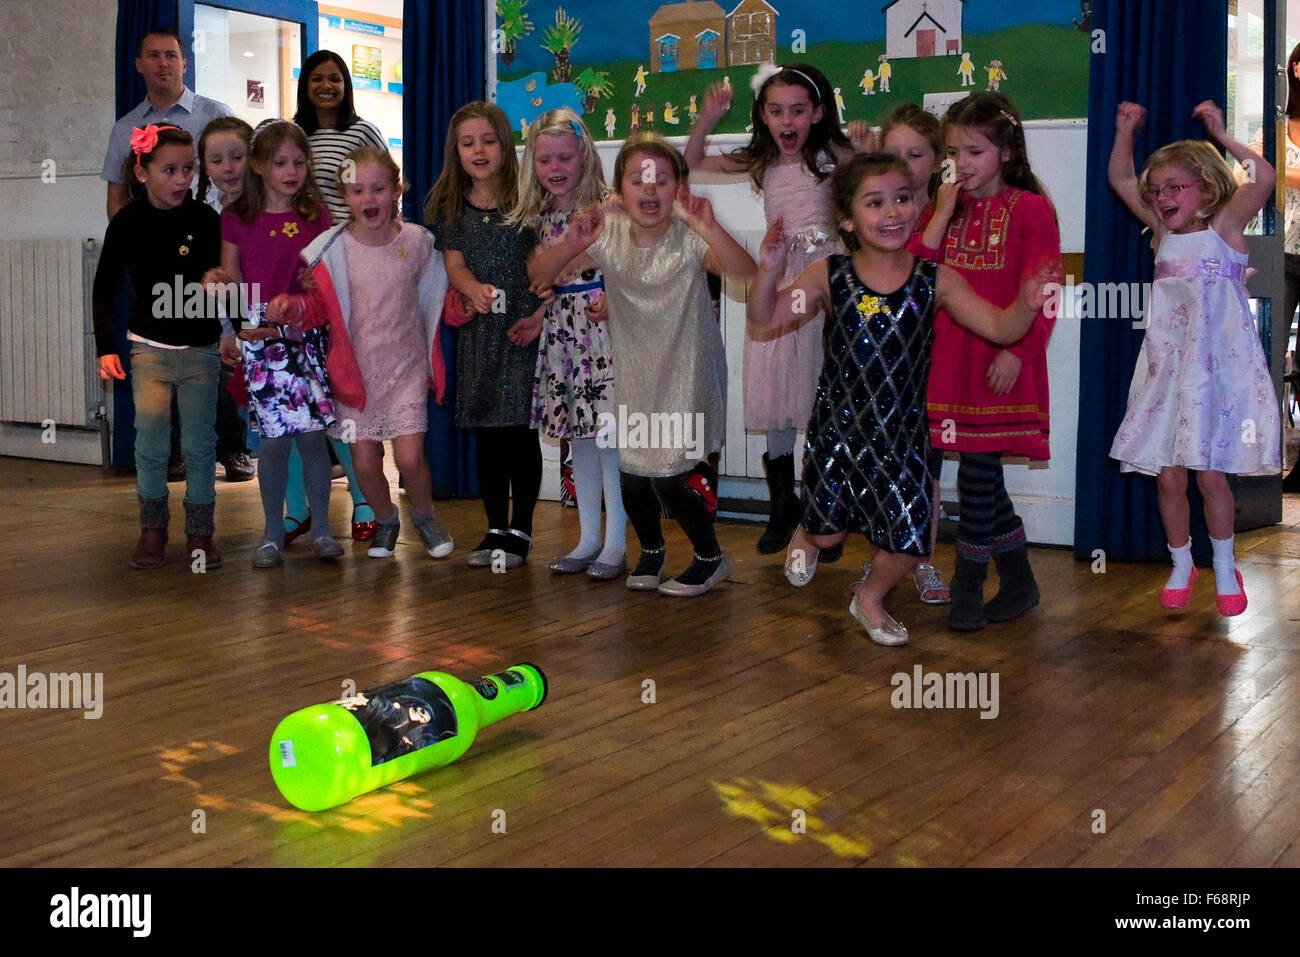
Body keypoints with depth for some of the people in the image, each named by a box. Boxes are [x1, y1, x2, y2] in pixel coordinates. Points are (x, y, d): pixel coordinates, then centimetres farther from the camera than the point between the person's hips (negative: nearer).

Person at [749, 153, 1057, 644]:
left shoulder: (936, 281, -8)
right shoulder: (828, 276, -8)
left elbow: (999, 327, -8)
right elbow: (764, 316, -6)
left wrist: (1026, 306, -29)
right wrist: (769, 270, -24)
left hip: (902, 431, 1)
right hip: (837, 426, -1)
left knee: (909, 538, 2)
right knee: (829, 528, 11)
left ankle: (869, 597, 34)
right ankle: (808, 536, 51)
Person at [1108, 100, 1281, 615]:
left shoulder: (1224, 227, -3)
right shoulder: (1164, 232, 10)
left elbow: (1264, 177, -20)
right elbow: (1120, 180, 18)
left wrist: (1221, 136, -12)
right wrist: (1126, 131, 9)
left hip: (1216, 368, -5)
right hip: (1167, 369, 5)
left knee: (1210, 474, -2)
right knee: (1167, 476, 5)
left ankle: (1225, 569, 16)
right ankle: (1181, 567, 22)